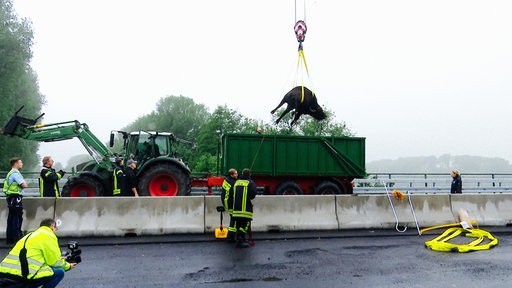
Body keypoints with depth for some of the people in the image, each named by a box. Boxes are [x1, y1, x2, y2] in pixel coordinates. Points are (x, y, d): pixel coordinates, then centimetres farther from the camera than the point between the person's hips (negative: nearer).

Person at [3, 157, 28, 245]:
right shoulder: (15, 173, -15)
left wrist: (23, 183, 2)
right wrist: (25, 183, 2)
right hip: (16, 198, -10)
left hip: (11, 198, 10)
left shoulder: (11, 173, 18)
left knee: (11, 218, 13)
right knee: (18, 218, -5)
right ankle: (17, 237, -2)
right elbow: (24, 185, -18)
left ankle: (9, 238, 19)